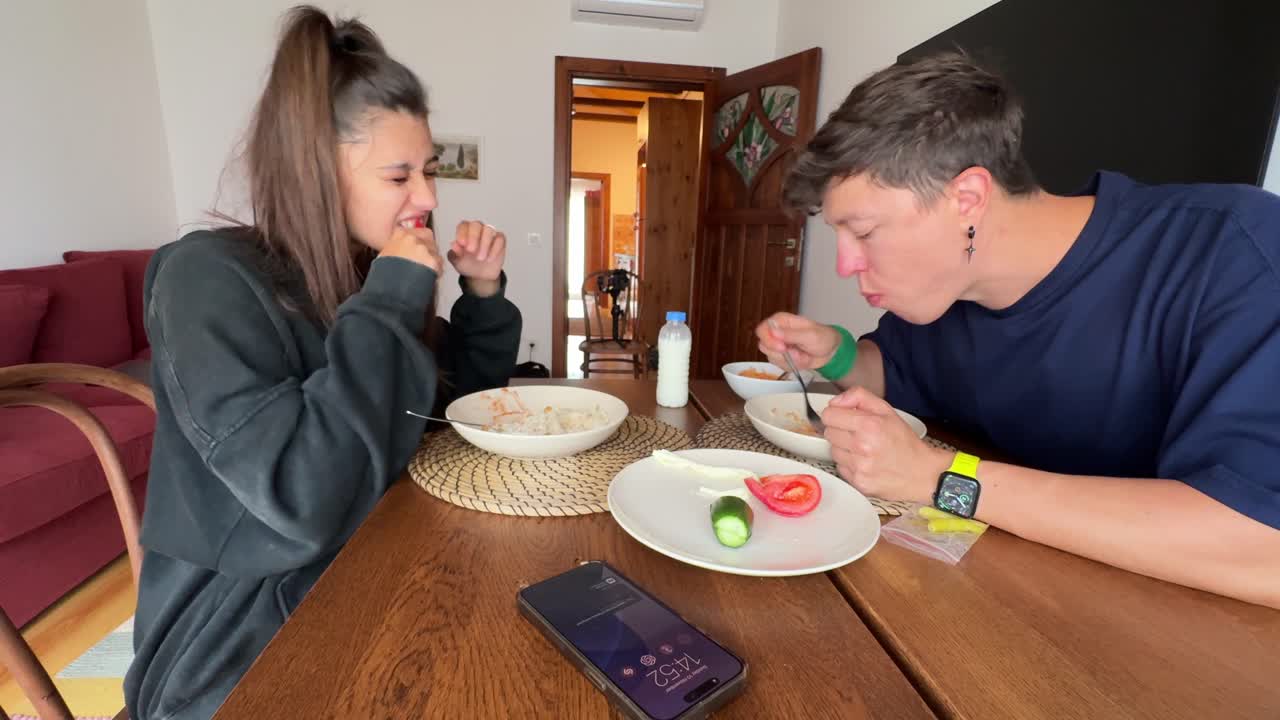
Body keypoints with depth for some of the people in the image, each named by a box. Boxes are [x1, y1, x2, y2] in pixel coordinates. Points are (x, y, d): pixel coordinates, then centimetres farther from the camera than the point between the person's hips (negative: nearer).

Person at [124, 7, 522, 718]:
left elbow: (456, 407, 9)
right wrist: (388, 306, -26)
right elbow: (304, 506, -30)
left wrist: (483, 294, -6)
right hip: (243, 656, -5)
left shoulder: (368, 272, 0)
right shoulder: (210, 278, -19)